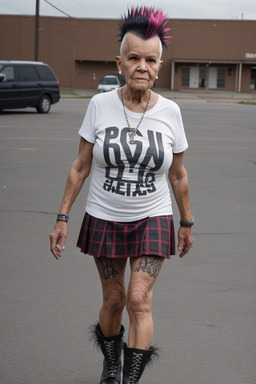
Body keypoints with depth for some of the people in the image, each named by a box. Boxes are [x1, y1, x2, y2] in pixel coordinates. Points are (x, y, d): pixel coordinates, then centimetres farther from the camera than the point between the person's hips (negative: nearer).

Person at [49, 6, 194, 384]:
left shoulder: (169, 112, -8)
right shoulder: (100, 105, -10)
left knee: (139, 300, -12)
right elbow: (80, 167, -2)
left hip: (152, 221, 0)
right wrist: (62, 218, -4)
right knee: (114, 300, 10)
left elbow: (178, 175, 4)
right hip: (104, 220, 1)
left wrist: (187, 224, 10)